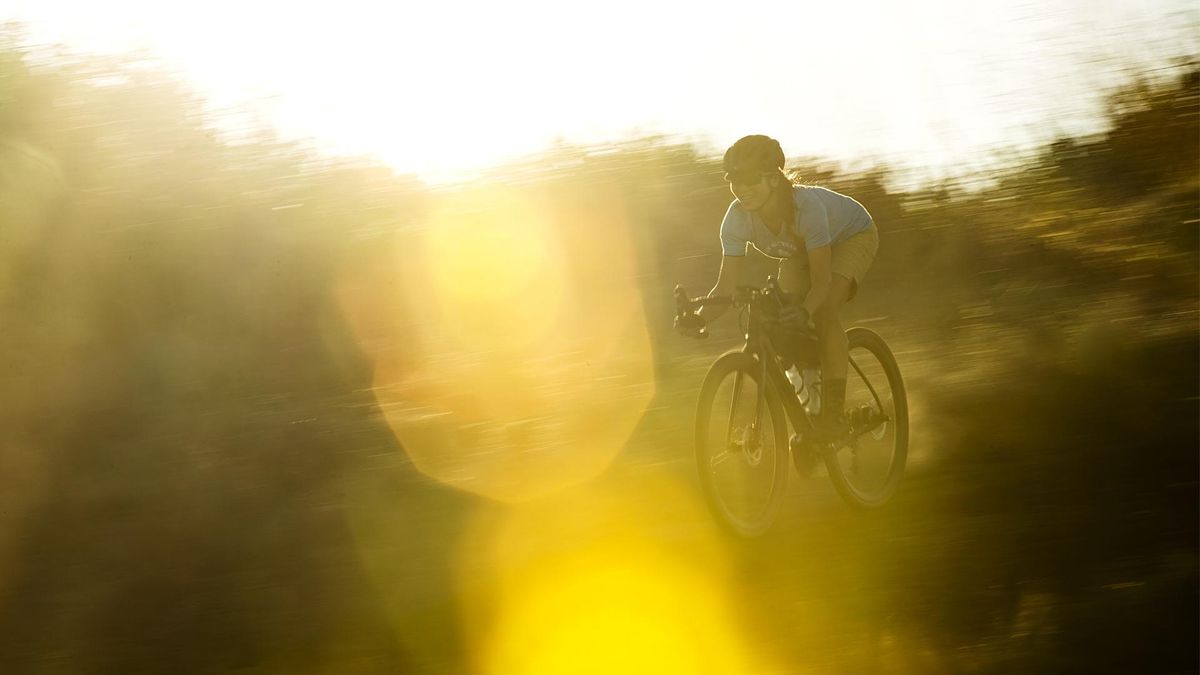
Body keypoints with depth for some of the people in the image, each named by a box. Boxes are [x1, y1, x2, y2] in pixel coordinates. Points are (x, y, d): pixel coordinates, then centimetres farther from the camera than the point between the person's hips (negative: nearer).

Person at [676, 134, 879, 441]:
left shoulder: (806, 206, -42)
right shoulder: (737, 217, -28)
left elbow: (821, 279, -43)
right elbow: (726, 286, -29)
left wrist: (805, 311, -63)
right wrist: (700, 318, -48)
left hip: (852, 236, -5)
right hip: (800, 250, 5)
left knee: (824, 310, -30)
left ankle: (834, 410, -23)